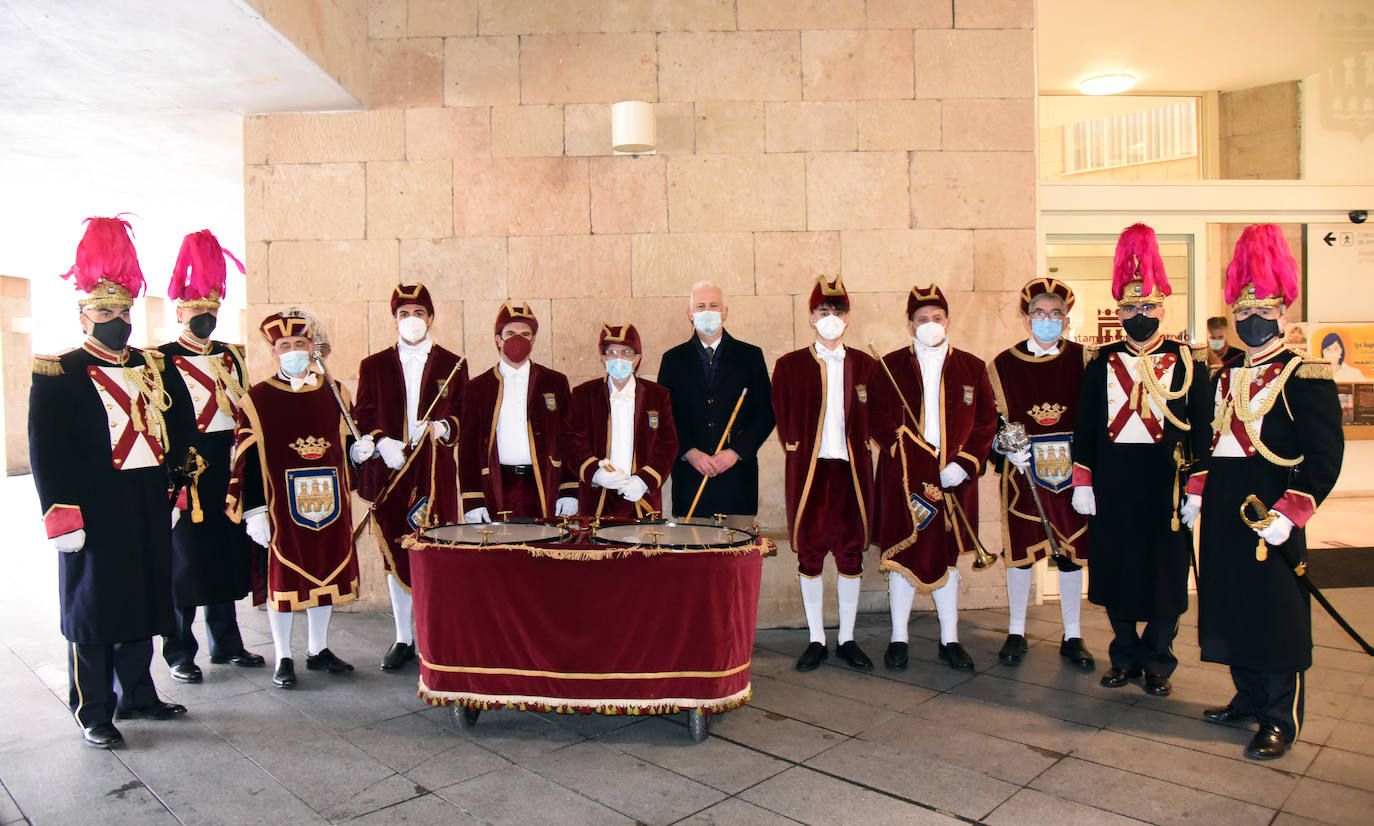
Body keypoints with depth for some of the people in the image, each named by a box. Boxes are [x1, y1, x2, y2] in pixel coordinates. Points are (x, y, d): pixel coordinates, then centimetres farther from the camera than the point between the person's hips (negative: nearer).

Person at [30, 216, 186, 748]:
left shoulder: (148, 366, 11)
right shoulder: (59, 375, -8)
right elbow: (46, 451, -12)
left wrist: (175, 488, 13)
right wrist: (61, 517, -17)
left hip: (149, 513, 6)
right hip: (95, 514, -6)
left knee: (143, 602, 15)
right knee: (92, 608, 5)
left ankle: (136, 694, 30)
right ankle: (93, 713, 18)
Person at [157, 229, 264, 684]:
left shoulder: (230, 355, 13)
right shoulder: (161, 361, -4)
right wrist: (179, 466, -15)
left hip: (227, 475, 5)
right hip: (186, 476, -5)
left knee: (227, 556, 12)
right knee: (183, 561, 3)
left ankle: (226, 642, 25)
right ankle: (179, 653, 16)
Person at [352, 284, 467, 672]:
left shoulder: (453, 365, 6)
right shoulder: (373, 366, 9)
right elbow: (363, 417, 7)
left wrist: (443, 428, -14)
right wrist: (382, 443, -11)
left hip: (436, 473, -1)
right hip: (389, 472, 2)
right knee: (395, 556, 8)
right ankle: (403, 638, 21)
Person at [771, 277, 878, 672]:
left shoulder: (866, 365, 7)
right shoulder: (789, 365, 4)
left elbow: (873, 421, 11)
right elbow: (784, 422, 6)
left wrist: (857, 450, 1)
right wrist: (799, 451, 0)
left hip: (852, 472, 1)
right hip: (808, 473, -1)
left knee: (851, 555, 6)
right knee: (810, 555, 4)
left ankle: (846, 639, 19)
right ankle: (816, 640, 17)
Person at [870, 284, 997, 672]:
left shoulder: (972, 367, 7)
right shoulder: (890, 367, 3)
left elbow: (986, 423, 4)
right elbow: (881, 424, 0)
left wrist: (964, 465, -8)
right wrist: (911, 457, -11)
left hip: (954, 479, 2)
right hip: (904, 480, -1)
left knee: (948, 558, 11)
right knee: (901, 557, 4)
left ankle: (949, 640, 22)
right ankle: (898, 639, 17)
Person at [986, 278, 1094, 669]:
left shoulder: (1082, 360, 1)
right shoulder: (1003, 365, 0)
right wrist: (1009, 448, -13)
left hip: (1071, 473, 1)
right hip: (1023, 472, 0)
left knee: (1072, 552, 9)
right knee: (1020, 550, 6)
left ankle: (1072, 637, 23)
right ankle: (1016, 634, 21)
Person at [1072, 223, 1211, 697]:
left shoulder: (1188, 361, 1)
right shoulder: (1102, 362, 5)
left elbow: (1202, 426, 1)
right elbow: (1084, 425, 5)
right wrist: (1082, 482, 1)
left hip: (1166, 484, -1)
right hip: (1112, 484, 2)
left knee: (1165, 568, 5)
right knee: (1115, 568, 8)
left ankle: (1157, 662, 22)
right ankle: (1126, 655, 26)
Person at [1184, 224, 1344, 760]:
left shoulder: (1305, 376, -8)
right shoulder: (1226, 378, 13)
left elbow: (1325, 455, -14)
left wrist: (1288, 513, -22)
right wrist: (1196, 492, 11)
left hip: (1269, 512, -7)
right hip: (1224, 513, 7)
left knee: (1276, 613, 2)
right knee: (1232, 606, 14)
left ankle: (1281, 719, 16)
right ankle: (1249, 699, 30)